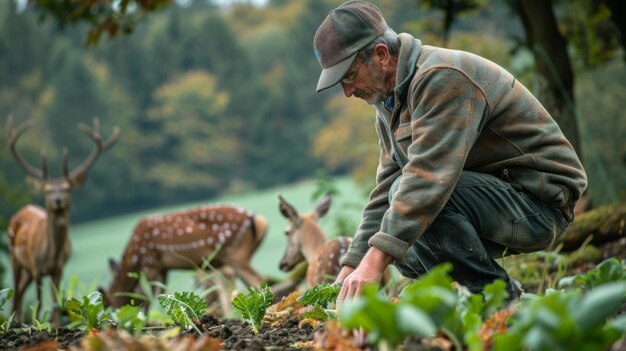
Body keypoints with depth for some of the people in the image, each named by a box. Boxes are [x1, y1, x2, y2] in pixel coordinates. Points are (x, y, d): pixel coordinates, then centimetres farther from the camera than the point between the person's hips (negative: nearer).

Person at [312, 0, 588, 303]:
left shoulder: (443, 78, -22)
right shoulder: (390, 103, 10)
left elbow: (430, 176, -33)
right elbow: (385, 193, 11)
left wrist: (375, 260, -38)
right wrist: (351, 267, 0)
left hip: (540, 199, -10)